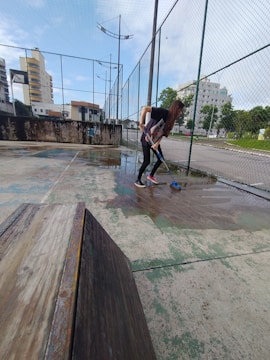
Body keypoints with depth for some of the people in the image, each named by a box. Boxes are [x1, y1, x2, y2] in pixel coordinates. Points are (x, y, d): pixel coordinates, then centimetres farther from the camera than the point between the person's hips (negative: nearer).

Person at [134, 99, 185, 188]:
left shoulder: (171, 120, 1)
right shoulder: (162, 112, -22)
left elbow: (163, 133, -1)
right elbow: (145, 108, -31)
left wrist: (157, 143, -15)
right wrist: (141, 123, -35)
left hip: (155, 141, 8)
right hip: (146, 139, -8)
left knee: (161, 159, 9)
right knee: (147, 161, -8)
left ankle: (151, 175, 30)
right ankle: (137, 180, 10)